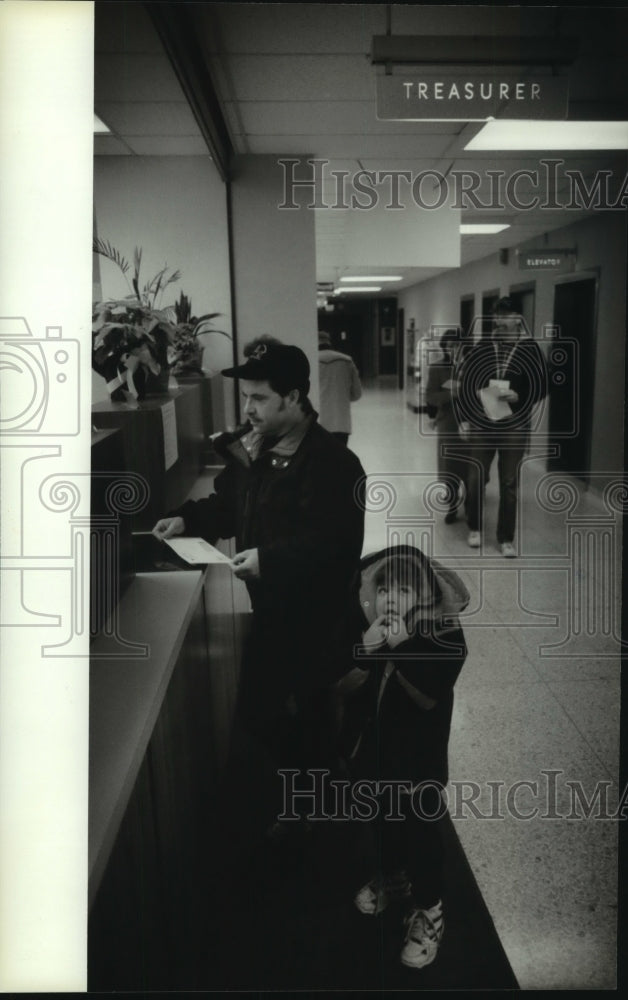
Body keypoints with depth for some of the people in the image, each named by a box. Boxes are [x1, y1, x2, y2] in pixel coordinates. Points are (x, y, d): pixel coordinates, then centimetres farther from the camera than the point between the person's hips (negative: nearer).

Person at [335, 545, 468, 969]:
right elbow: (343, 687, -16)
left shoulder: (445, 636, -20)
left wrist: (401, 648, -36)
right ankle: (392, 876, 49)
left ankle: (428, 912, 26)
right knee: (385, 818, 24)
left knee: (421, 829, 7)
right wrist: (366, 649, -33)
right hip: (373, 745, 4)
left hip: (419, 754, -4)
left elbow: (427, 698, -27)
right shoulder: (363, 626, -12)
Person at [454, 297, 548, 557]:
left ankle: (506, 538, 17)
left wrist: (519, 396, -17)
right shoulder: (481, 346, 2)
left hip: (514, 428, -1)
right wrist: (463, 419, 0)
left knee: (509, 484, 5)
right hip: (481, 425, 1)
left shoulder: (530, 348, -2)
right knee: (474, 479, 5)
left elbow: (542, 387, 1)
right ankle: (474, 528, 27)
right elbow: (462, 382, 5)